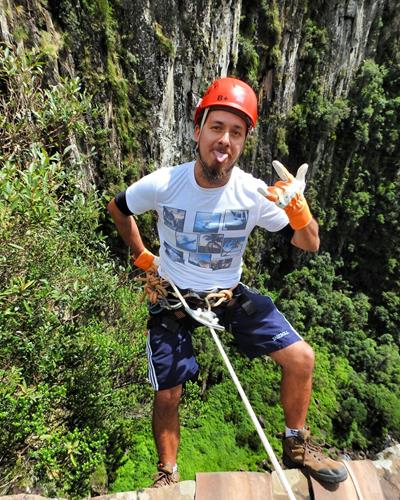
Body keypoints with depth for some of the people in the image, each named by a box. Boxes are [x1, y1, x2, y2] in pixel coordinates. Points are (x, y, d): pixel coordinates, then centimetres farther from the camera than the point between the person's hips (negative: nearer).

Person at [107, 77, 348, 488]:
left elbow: (309, 245, -9)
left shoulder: (254, 193, -16)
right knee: (166, 395, 4)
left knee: (301, 357, -7)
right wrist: (142, 257, 3)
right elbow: (117, 208, 3)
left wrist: (297, 206, -29)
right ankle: (167, 476, 38)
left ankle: (296, 447, 24)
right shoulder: (162, 184, -18)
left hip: (230, 295, 2)